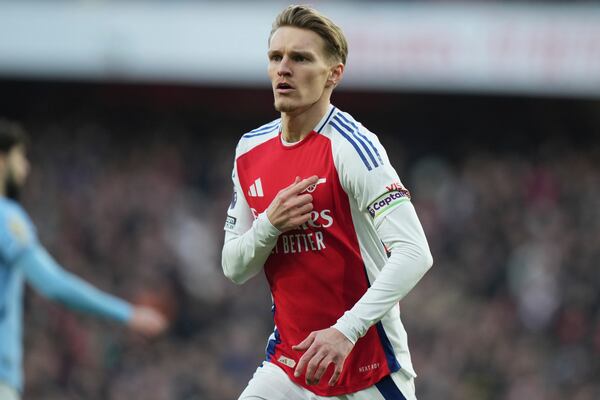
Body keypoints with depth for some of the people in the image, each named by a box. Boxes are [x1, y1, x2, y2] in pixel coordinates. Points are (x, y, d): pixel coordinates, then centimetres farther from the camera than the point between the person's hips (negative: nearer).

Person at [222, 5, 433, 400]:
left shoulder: (351, 146, -15)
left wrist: (346, 330, -32)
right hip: (290, 360, 5)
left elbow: (414, 255, -24)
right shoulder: (251, 151, 6)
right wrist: (270, 224, -12)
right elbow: (234, 268, 9)